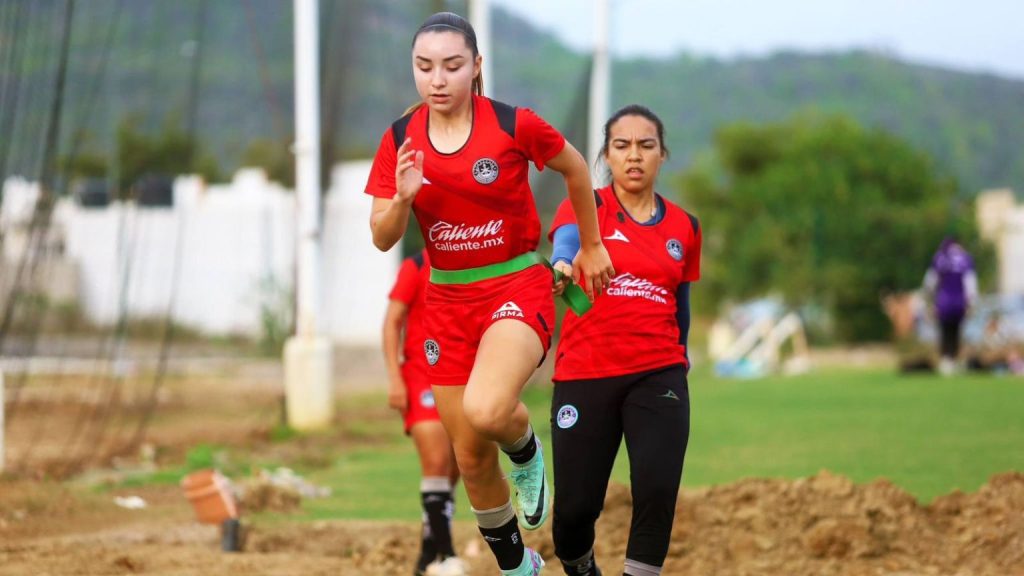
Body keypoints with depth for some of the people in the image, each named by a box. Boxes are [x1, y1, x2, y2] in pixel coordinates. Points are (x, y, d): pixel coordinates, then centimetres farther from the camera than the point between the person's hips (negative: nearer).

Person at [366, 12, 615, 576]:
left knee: (485, 412, -33)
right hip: (447, 300, 4)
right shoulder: (400, 139, -2)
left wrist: (591, 246, 14)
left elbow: (575, 168, 6)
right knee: (471, 460, 9)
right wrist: (402, 198, -21)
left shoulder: (513, 125, -12)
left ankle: (526, 453, 3)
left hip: (518, 287, -4)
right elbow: (382, 238, -1)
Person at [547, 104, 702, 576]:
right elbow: (566, 243, -26)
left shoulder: (684, 227, 10)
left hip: (658, 376, 2)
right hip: (584, 377, -2)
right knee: (576, 505, -1)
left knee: (657, 489, -18)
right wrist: (562, 267, -48)